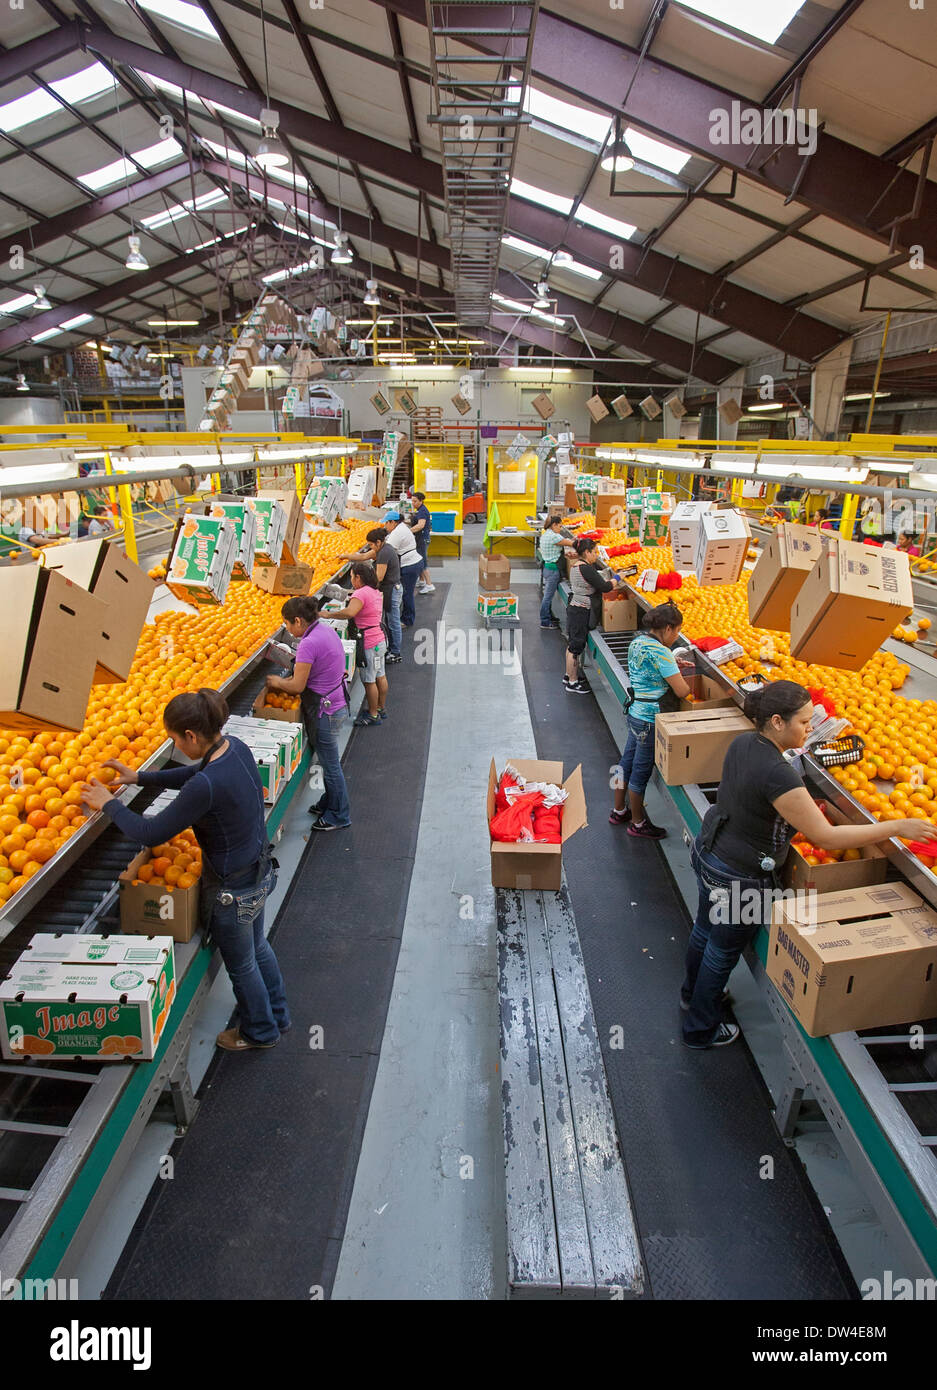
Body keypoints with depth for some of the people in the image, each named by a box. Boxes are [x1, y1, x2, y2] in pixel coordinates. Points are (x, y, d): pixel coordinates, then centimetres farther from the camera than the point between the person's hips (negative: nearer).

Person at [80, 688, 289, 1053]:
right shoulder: (236, 748, -9)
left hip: (233, 889, -8)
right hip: (260, 869, 8)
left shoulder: (206, 787, -35)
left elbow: (151, 833, -24)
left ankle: (260, 1032, 47)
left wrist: (109, 804, -10)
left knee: (241, 965, 20)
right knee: (258, 947, 31)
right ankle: (277, 1017, 54)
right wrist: (140, 778, 11)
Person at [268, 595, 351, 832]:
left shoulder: (309, 643, -24)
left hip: (324, 709, -10)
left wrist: (278, 682, 0)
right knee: (329, 759, 23)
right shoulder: (327, 630, 5)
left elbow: (297, 686, -19)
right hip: (338, 701, 10)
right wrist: (287, 679, 12)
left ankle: (339, 816, 18)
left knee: (330, 763, 4)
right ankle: (329, 803, 39)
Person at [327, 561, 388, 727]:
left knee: (369, 681, 2)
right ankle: (381, 709, 33)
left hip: (369, 644, -10)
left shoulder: (361, 593, -20)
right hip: (380, 639, 10)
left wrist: (328, 614, -26)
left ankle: (373, 715, 12)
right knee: (380, 676, 19)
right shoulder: (376, 592, 11)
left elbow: (349, 612, -36)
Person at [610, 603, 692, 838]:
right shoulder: (660, 652, -22)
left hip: (634, 712, 9)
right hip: (650, 720, -9)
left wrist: (673, 664, 13)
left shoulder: (637, 641, 5)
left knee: (627, 760, 20)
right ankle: (638, 823, 22)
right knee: (641, 769, 5)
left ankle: (619, 811, 37)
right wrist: (690, 687, 0)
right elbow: (681, 691, -22)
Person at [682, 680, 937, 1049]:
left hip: (707, 851, 8)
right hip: (739, 876, -8)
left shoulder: (742, 743, -7)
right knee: (724, 950, 14)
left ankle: (692, 993, 54)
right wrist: (898, 827, -23)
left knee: (705, 928, 29)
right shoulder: (778, 774, -34)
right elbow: (826, 837, -29)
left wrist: (801, 808, 8)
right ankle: (701, 1029, 36)